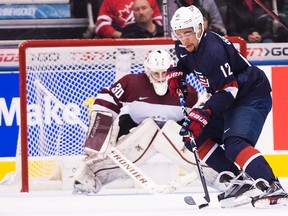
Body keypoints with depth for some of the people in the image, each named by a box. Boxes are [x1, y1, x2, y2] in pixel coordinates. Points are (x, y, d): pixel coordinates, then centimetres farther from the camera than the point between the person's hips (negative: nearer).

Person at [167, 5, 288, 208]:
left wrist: (203, 114, -35)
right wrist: (175, 74, 5)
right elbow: (181, 61, 25)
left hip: (253, 97, -11)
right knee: (195, 137, 6)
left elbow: (227, 91, -29)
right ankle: (241, 178, 2)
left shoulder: (213, 51, -28)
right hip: (228, 100, 11)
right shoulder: (184, 47, -1)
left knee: (234, 143, -30)